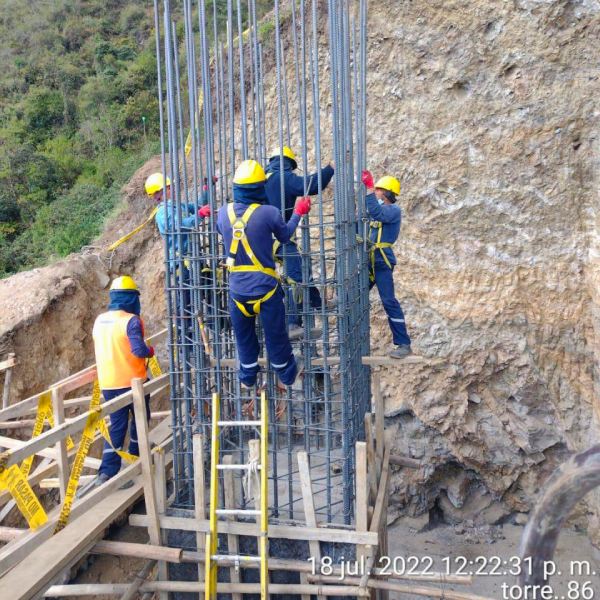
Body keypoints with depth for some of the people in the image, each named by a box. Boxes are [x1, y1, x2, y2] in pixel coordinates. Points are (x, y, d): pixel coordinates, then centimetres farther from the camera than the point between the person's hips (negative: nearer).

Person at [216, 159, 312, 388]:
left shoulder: (224, 212, -7)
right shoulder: (269, 213, -17)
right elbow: (285, 236, 2)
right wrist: (298, 213, 18)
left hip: (238, 290, 3)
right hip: (266, 288, -3)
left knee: (244, 336, 21)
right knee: (276, 335, 14)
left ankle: (247, 379, 36)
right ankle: (287, 377, 33)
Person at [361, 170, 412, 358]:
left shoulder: (394, 210, -8)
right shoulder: (380, 209, 16)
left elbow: (375, 213, -26)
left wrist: (369, 187, -26)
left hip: (383, 262, -9)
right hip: (369, 260, 9)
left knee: (389, 301, -12)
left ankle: (403, 344, -7)